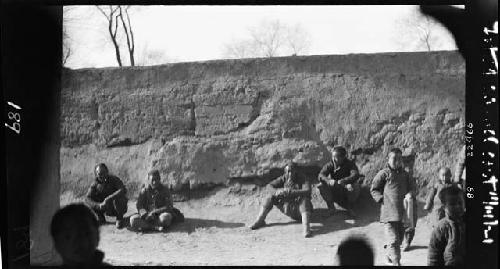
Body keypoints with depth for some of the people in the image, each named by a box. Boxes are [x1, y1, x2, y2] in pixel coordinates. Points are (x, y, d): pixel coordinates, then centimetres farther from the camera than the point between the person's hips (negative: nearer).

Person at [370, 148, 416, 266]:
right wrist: (382, 199, -11)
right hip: (389, 211, -6)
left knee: (400, 237, 17)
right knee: (393, 240, -10)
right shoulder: (383, 174, -1)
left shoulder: (404, 174, 15)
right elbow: (373, 190, 3)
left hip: (403, 211, 6)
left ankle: (390, 255, 40)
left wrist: (410, 193, -3)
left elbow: (412, 187, 20)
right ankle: (396, 262, -10)